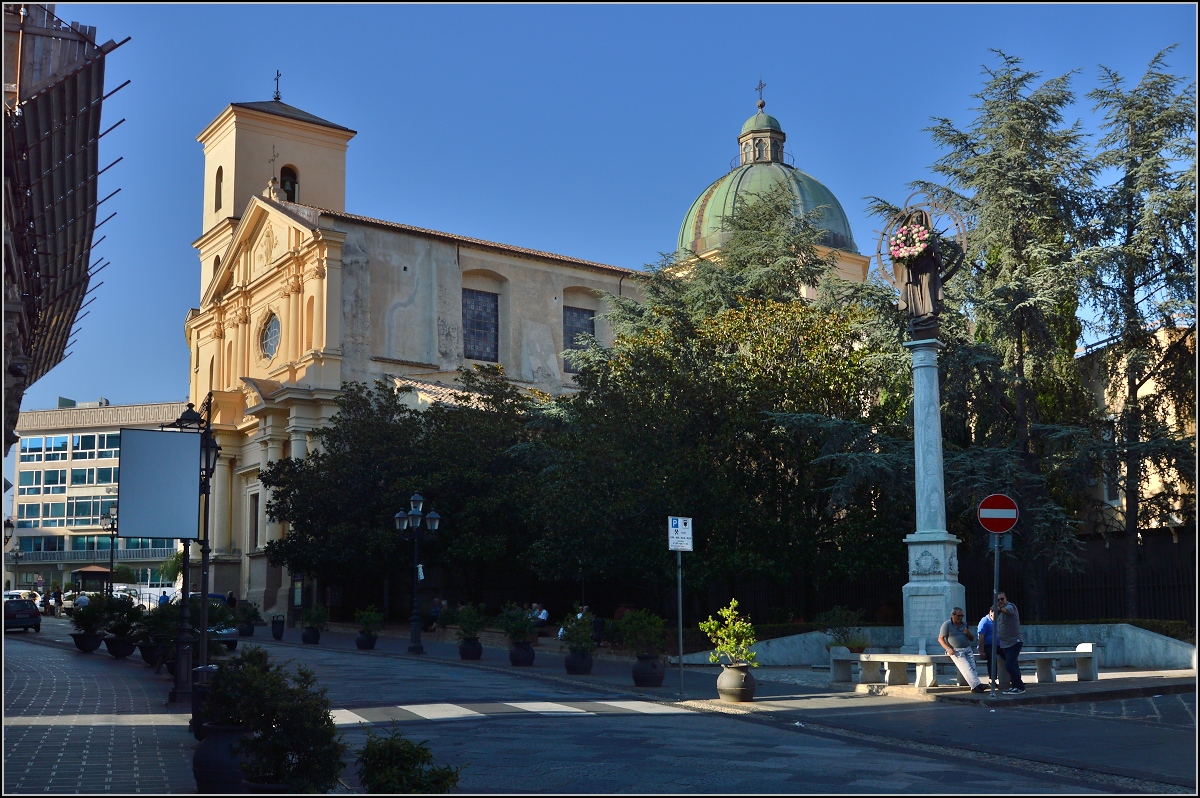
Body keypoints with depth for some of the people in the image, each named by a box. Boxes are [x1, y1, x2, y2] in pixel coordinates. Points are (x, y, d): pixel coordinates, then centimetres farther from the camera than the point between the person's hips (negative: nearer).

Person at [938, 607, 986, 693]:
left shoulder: (965, 624, 18)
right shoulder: (947, 625, 1)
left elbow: (972, 639, 22)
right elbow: (940, 639, -2)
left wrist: (968, 633, -2)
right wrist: (948, 648, -16)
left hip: (967, 649, 5)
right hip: (956, 651, -5)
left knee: (972, 667, -16)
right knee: (966, 667, -23)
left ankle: (974, 687, -27)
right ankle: (976, 684, -32)